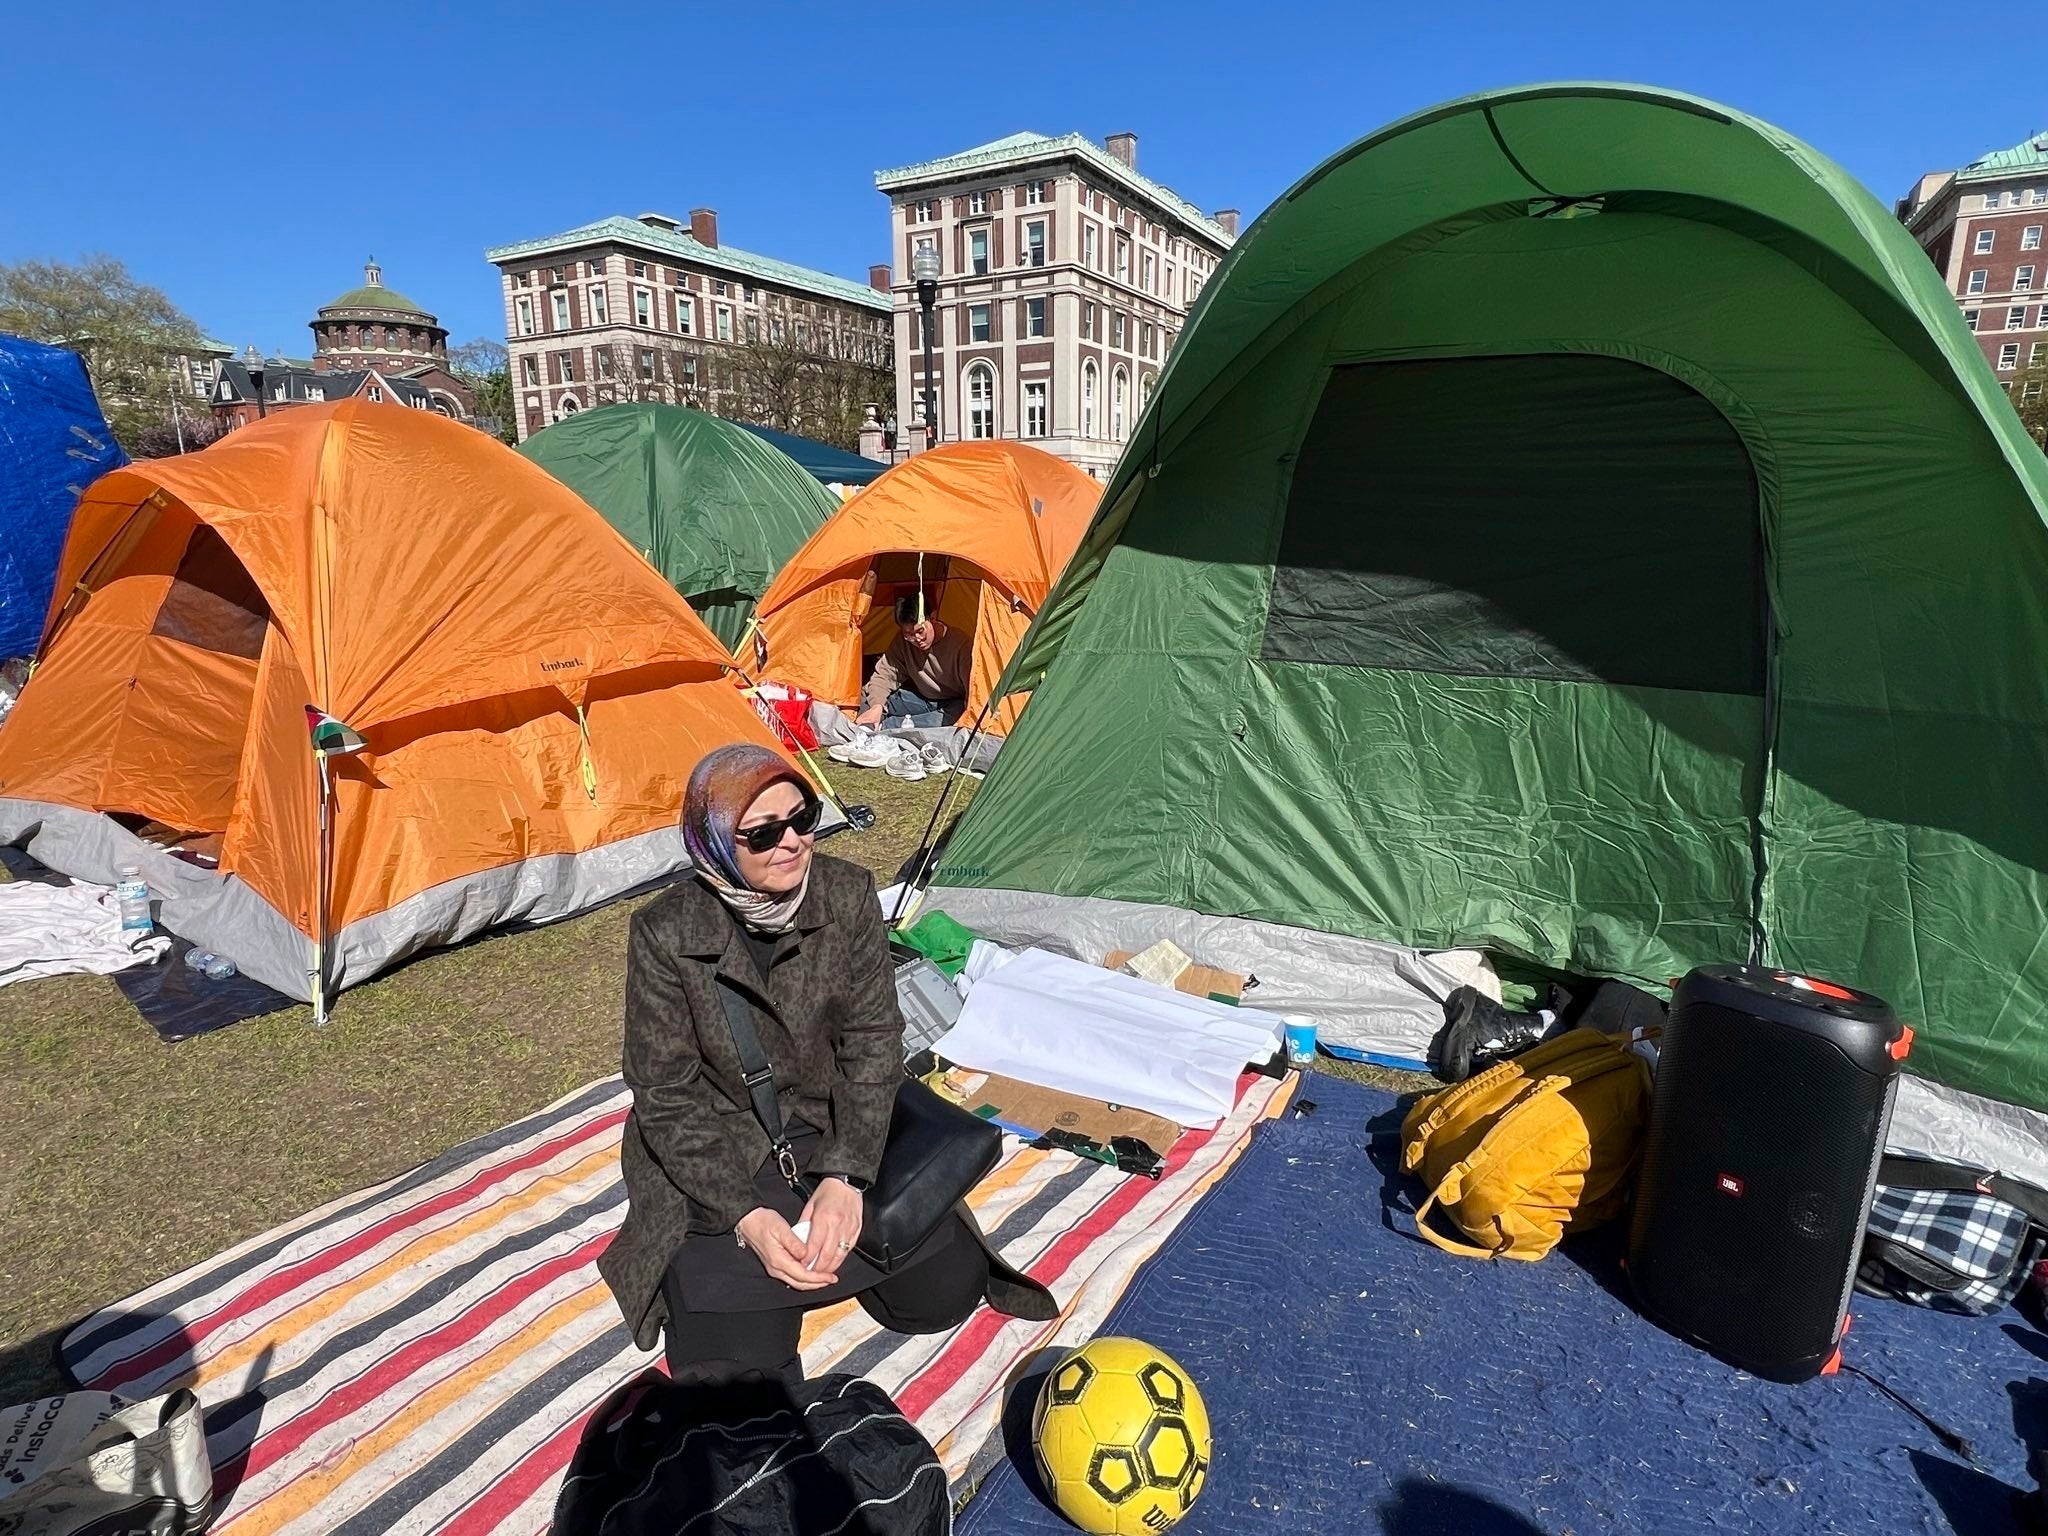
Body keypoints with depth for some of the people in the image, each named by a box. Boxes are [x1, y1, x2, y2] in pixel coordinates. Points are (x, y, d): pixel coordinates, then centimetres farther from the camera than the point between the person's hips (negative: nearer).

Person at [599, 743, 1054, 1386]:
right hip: (718, 1153, -2)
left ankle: (827, 1223, 23)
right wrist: (746, 1217, -22)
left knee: (946, 1290, -4)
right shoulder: (665, 934, -20)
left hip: (836, 1130, 3)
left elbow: (873, 1039, -10)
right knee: (734, 1370, -14)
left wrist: (846, 1177, -19)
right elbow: (666, 1095, -14)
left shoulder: (848, 894, -14)